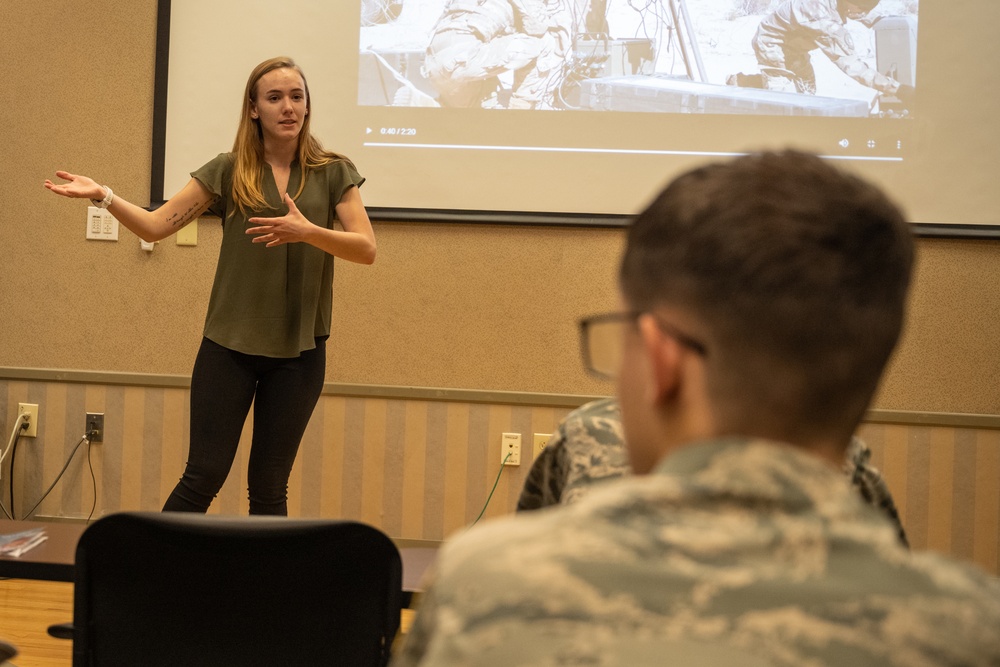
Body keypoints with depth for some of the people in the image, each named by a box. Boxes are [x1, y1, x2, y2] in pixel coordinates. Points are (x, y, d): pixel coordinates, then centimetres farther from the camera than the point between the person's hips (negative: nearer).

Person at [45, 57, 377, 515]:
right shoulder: (228, 172, 3)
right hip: (230, 344, 0)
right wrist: (103, 196, -16)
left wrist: (307, 231, -24)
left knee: (269, 487, 7)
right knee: (204, 477, -1)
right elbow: (156, 225, 0)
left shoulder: (333, 173, 2)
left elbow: (367, 249, -8)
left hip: (299, 350, 0)